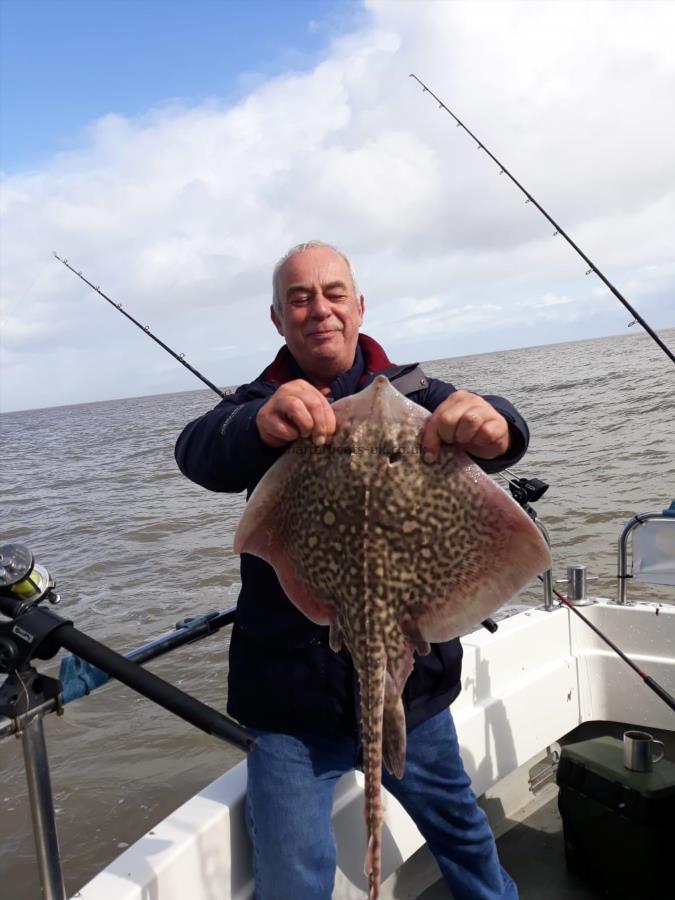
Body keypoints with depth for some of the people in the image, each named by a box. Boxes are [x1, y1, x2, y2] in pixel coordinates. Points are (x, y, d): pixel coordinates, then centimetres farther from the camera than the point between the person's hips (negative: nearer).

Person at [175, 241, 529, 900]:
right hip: (294, 698, -1)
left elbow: (501, 437, -17)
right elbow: (199, 454, -21)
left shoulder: (408, 392, 1)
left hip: (412, 679, 1)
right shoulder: (259, 407, 0)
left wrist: (492, 426, -43)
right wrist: (259, 425, -45)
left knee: (464, 837, 21)